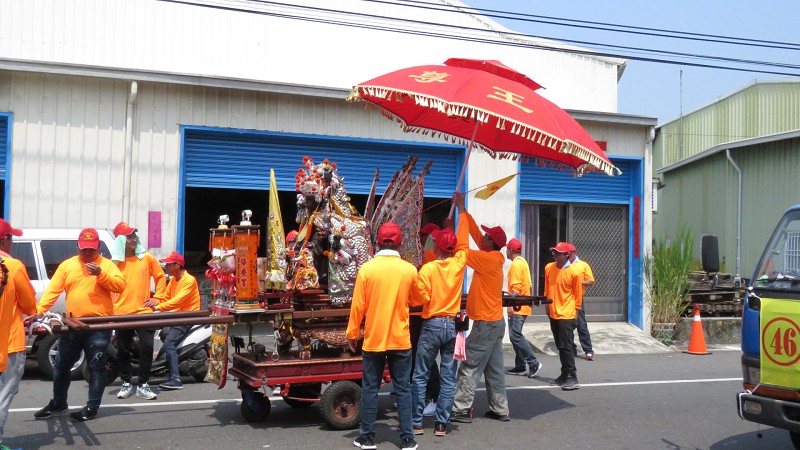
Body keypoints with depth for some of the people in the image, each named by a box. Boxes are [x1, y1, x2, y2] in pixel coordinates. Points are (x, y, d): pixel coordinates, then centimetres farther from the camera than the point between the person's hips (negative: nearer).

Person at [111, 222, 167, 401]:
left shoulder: (147, 258, 2)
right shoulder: (115, 262, 2)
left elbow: (161, 277, 12)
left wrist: (158, 297, 4)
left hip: (144, 312, -1)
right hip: (121, 313, 1)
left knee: (147, 348, -6)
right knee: (123, 350, 8)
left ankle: (143, 385, 4)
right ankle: (126, 384, 22)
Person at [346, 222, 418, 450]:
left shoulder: (367, 269, -10)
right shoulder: (410, 270, -5)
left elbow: (358, 306, -7)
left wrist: (352, 333, 4)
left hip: (373, 339, -1)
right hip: (400, 340, 1)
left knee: (370, 388, 8)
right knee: (402, 389, 7)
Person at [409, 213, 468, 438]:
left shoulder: (428, 268, -11)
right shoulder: (458, 263, -1)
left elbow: (420, 298, -13)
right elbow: (463, 242, 15)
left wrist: (409, 294, 8)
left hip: (432, 325, -3)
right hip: (452, 326, 3)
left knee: (421, 376, 5)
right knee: (448, 378, 6)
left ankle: (416, 423, 7)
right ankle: (441, 424, 9)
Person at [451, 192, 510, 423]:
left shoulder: (489, 260, -17)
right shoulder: (494, 257, 7)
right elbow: (475, 233, 10)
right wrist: (462, 209, 10)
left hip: (486, 323, -9)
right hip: (494, 321, 9)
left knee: (469, 367, -5)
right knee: (494, 368, 12)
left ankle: (461, 409, -1)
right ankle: (500, 409, 16)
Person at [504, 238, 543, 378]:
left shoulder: (516, 264, -13)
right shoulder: (523, 262, 17)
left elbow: (515, 287, -20)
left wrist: (511, 304, -20)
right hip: (522, 306, 10)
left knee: (515, 335, -11)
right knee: (515, 335, 11)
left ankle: (533, 363, -10)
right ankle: (520, 366, 12)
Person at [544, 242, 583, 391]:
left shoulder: (573, 272, -12)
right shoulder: (548, 268, 3)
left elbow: (577, 294, -3)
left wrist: (574, 311, 2)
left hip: (566, 315, -6)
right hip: (553, 314, 6)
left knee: (566, 347, -8)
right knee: (560, 347, 13)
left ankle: (572, 378, -3)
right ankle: (565, 375, 22)